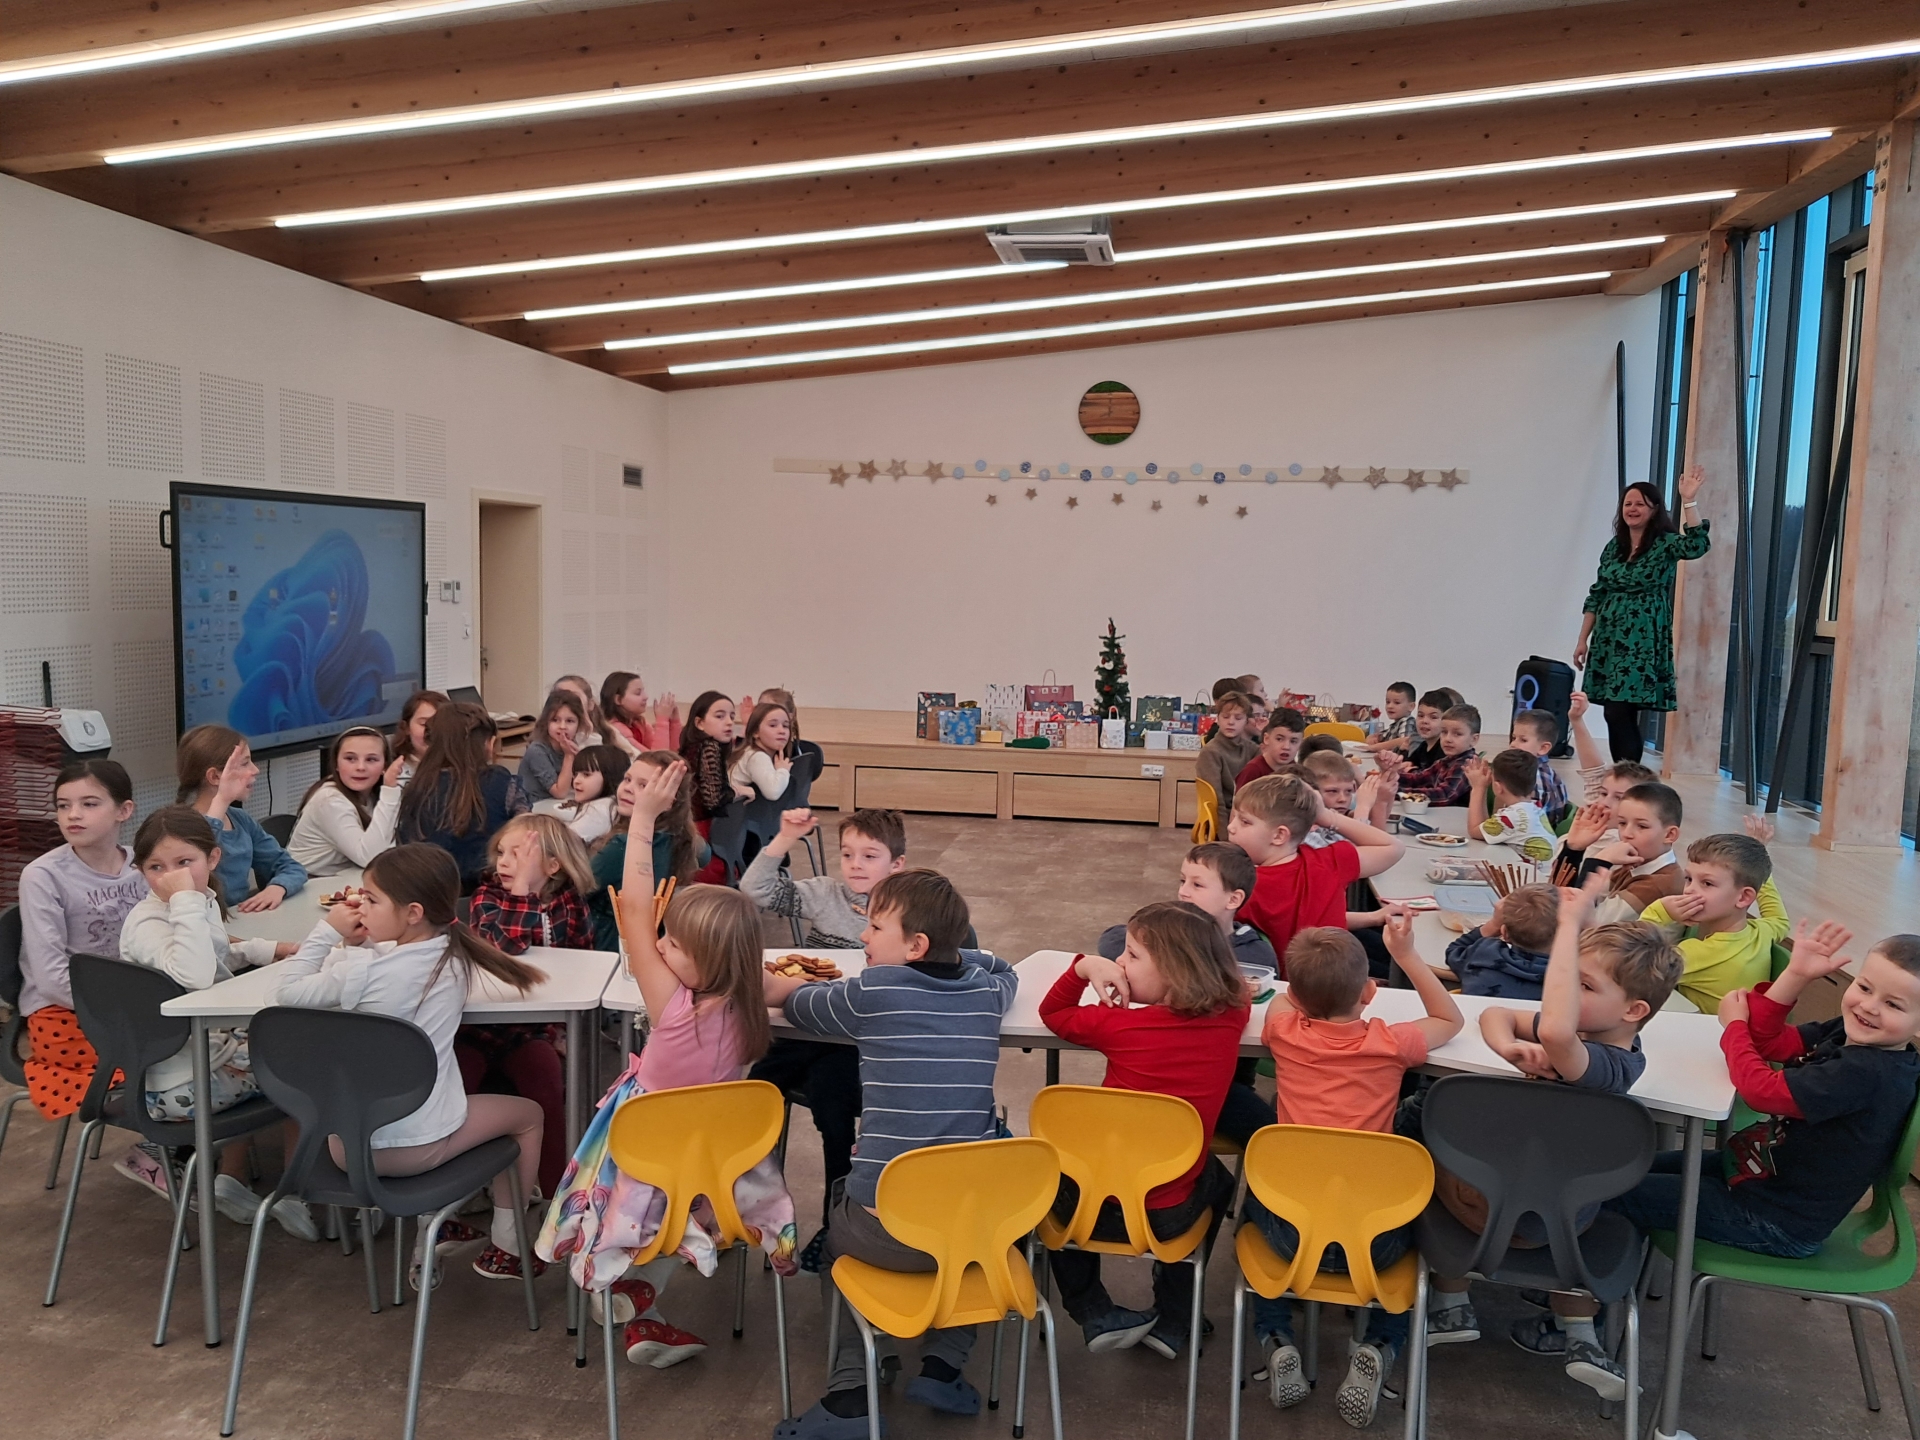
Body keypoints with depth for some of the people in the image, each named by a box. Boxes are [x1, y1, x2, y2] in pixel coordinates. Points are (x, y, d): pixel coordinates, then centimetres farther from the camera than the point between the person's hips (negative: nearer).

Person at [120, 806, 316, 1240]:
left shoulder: (206, 902, 3)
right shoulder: (148, 922, -23)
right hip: (179, 1086, -9)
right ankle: (296, 1193, 13)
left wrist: (264, 950, 8)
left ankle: (232, 1178, 30)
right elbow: (195, 978, -43)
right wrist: (185, 900, -39)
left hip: (209, 1046, 9)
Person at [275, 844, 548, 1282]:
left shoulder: (361, 970, -18)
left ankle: (431, 1231, 30)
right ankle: (506, 1245, 28)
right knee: (527, 1114, 24)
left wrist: (329, 931, 0)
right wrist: (358, 943, 1)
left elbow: (289, 991, -4)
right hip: (421, 1145, 0)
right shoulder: (454, 959, -6)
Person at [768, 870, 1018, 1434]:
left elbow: (791, 999, 12)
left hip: (885, 1233, -3)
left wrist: (786, 985, 31)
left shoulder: (874, 991, -7)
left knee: (837, 1225, 31)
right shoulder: (986, 992, 4)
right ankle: (944, 1361, 22)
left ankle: (853, 1389, 16)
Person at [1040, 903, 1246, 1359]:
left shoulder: (1120, 1023, -19)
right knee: (1214, 1177, 38)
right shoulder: (1230, 1017, -9)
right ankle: (1173, 1322, 36)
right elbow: (1236, 990, 16)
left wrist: (1084, 967, -10)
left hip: (1093, 1208, -3)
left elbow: (1052, 1013, -1)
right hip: (1172, 1216, 3)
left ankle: (1095, 1315, 28)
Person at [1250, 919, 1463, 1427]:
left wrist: (1315, 981, 24)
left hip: (1292, 1232, 1)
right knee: (1413, 1222, 34)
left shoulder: (1284, 1030, -3)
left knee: (1257, 1197, 35)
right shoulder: (1390, 1042, -6)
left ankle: (1277, 1343, 18)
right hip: (1372, 1240, 0)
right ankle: (1378, 1350, 12)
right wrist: (1405, 954, 12)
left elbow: (1281, 1000, 24)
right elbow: (1451, 1020, 16)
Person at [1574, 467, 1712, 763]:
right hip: (1608, 641, 5)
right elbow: (1596, 596, 14)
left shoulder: (1665, 544, -3)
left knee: (1620, 714, -12)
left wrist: (1689, 500, -31)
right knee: (1615, 716, 6)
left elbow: (1697, 545, -26)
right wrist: (1583, 639, 11)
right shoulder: (1614, 546, 12)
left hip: (1642, 643, -5)